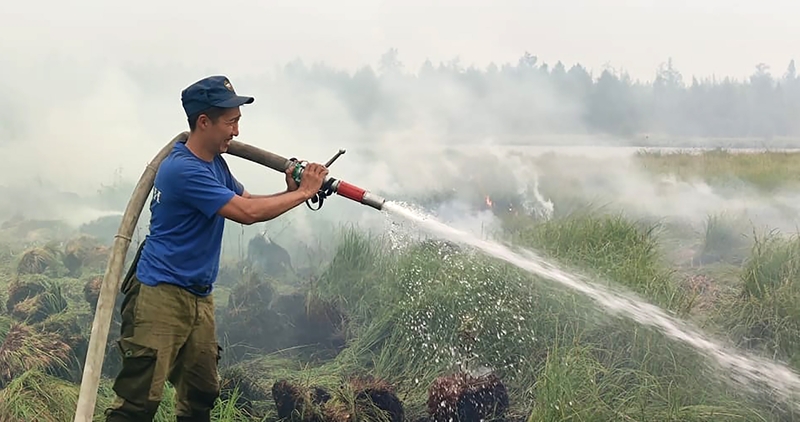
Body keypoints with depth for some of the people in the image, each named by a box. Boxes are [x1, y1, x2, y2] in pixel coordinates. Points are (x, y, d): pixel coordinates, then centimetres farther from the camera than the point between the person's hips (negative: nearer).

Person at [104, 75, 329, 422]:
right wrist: (302, 193, -11)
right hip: (161, 294, -10)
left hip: (199, 298, 10)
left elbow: (250, 203, 17)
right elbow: (246, 213, -21)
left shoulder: (215, 164, 11)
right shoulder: (184, 170, -20)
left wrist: (290, 191, -3)